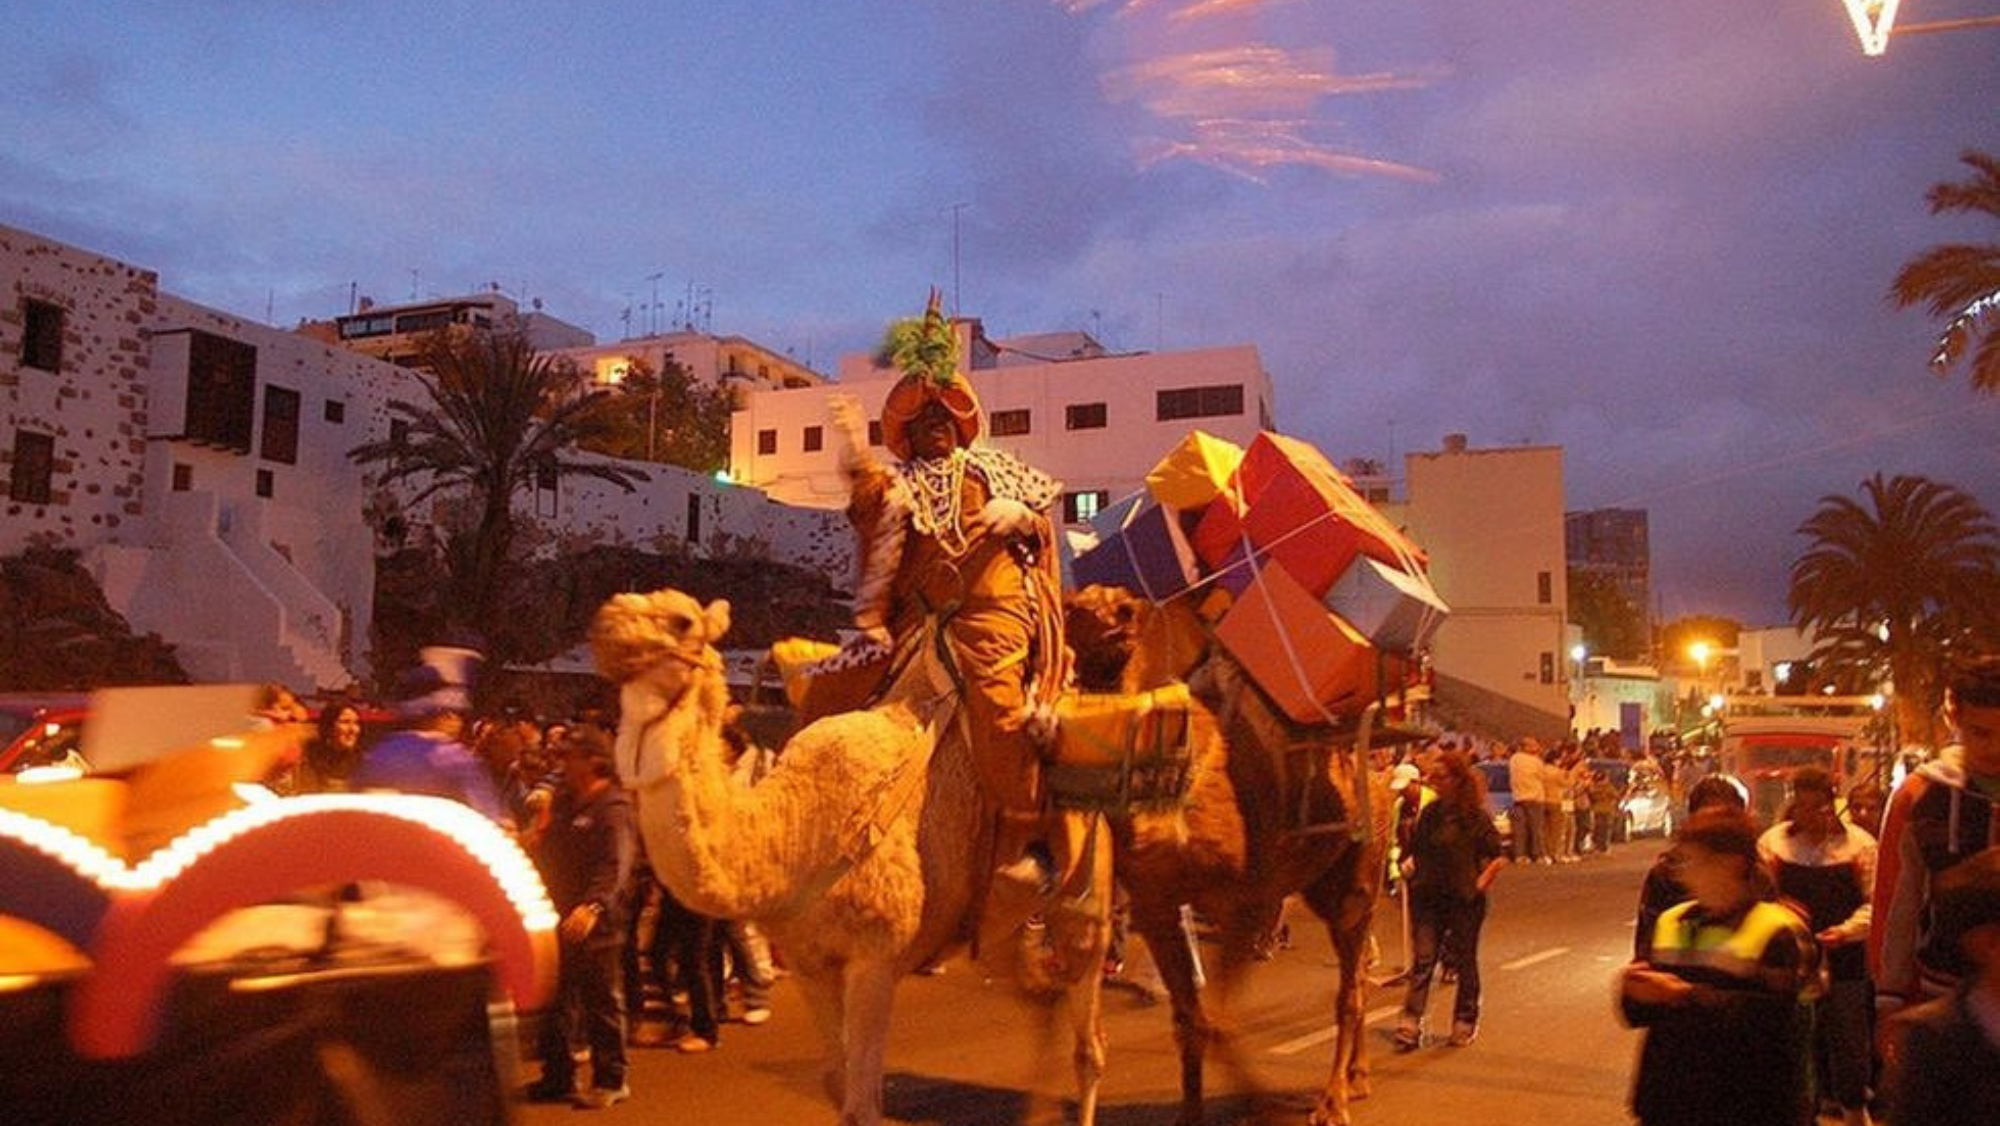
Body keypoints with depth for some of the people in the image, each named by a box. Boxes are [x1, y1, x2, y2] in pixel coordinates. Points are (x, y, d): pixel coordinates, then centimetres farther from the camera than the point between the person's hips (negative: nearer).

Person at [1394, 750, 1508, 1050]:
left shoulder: (1475, 817, -10)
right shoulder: (1429, 813, 6)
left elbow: (1500, 856, -8)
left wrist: (1482, 882, -12)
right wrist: (1410, 867, 5)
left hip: (1464, 900, -4)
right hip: (1428, 897, 4)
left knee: (1464, 961, 10)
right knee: (1422, 960, -2)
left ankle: (1465, 1023, 25)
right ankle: (1411, 1024, -5)